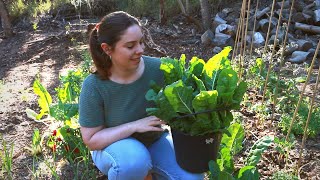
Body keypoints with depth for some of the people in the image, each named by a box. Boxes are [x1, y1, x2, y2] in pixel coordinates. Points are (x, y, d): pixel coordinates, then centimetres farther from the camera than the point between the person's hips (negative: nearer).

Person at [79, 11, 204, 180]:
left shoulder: (157, 68, -21)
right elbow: (91, 139, -19)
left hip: (154, 140, 3)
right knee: (132, 160, -36)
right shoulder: (94, 86, -25)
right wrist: (134, 125, -31)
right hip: (113, 146, -2)